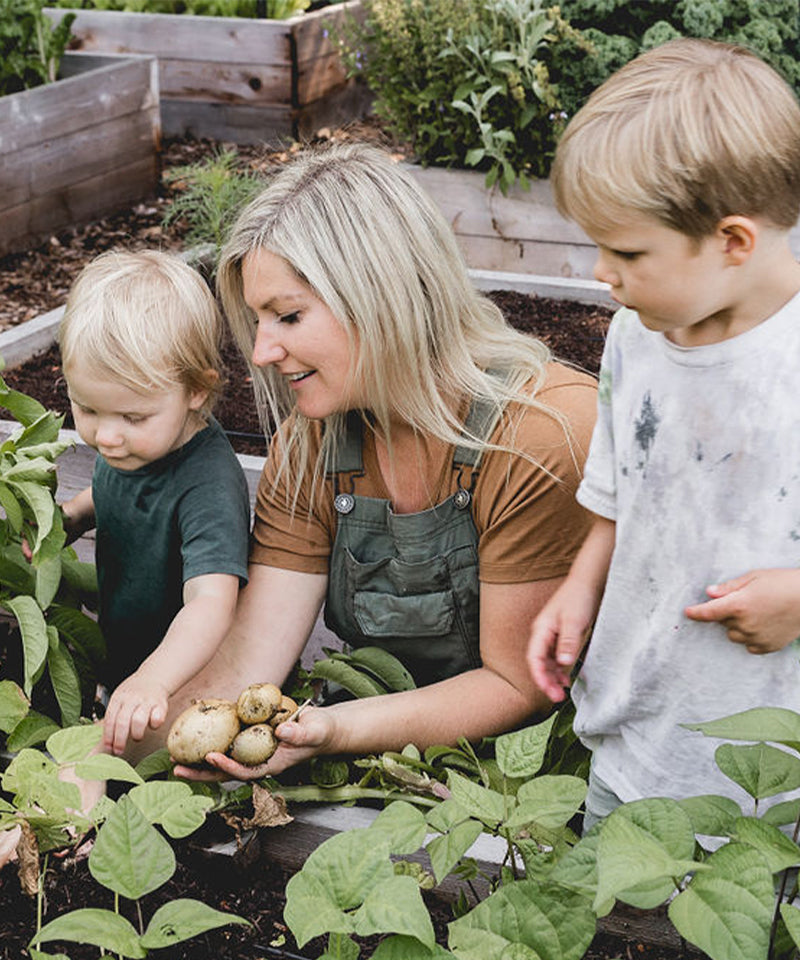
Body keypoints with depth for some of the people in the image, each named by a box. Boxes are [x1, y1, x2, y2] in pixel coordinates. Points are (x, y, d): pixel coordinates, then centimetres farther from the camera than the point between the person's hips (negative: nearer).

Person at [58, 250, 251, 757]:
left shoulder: (209, 485, -30)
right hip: (120, 662, 8)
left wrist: (152, 682, -58)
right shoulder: (126, 444, -5)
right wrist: (68, 517, 0)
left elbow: (211, 602, -42)